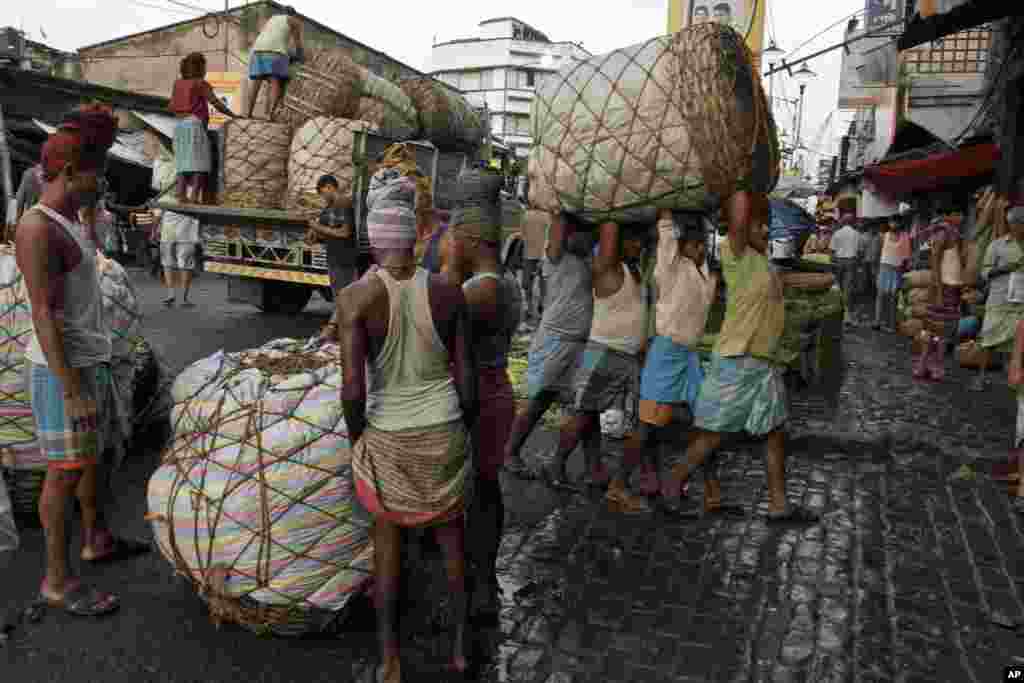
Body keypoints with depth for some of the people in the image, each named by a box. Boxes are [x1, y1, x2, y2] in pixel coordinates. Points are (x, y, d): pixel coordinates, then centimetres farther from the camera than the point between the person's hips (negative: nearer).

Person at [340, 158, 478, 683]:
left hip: (386, 437, -1)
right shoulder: (448, 293, -9)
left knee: (387, 542, 19)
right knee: (451, 534, 22)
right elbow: (468, 383, -5)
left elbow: (353, 391, -19)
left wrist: (355, 437, 0)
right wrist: (462, 431, 12)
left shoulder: (356, 297, -17)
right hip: (445, 431, 2)